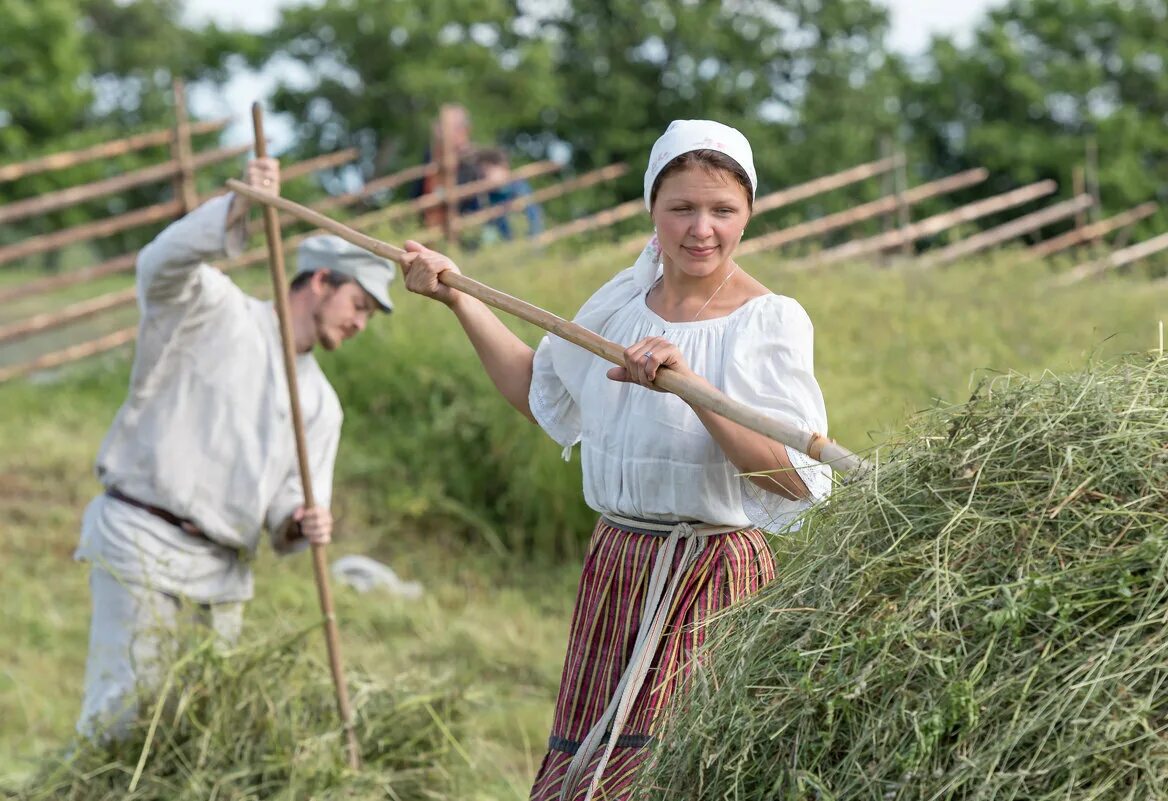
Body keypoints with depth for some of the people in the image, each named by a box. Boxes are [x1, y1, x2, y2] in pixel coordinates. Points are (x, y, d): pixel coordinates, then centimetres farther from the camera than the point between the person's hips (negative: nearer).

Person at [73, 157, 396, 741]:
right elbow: (163, 265, -22)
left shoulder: (321, 402, 19)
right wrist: (239, 211, -37)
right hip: (143, 541, -7)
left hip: (223, 571, 7)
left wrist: (301, 524, -11)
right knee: (120, 711, -13)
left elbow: (289, 505, 14)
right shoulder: (218, 310, 1)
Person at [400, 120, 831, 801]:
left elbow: (799, 481, -20)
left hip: (710, 581, -6)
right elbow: (542, 393, 25)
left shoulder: (771, 322, -10)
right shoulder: (629, 296, 9)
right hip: (614, 569, 6)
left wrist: (690, 386, -29)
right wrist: (458, 298, 22)